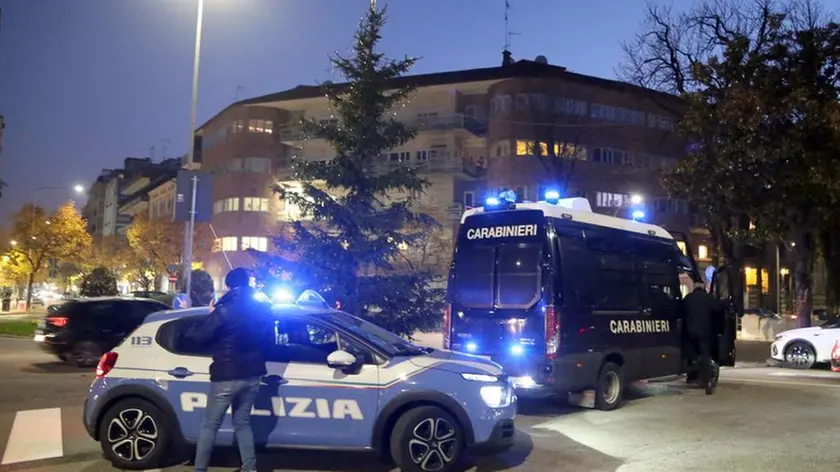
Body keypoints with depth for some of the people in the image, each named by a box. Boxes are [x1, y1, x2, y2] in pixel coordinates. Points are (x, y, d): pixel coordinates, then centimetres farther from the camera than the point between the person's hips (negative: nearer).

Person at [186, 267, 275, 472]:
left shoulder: (224, 311, -16)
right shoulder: (264, 310, 2)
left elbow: (201, 337, -7)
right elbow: (269, 341, 14)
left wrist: (212, 316, 7)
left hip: (226, 376, -5)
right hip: (252, 375, 6)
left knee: (210, 425, 7)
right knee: (243, 422, 19)